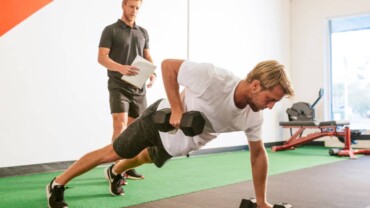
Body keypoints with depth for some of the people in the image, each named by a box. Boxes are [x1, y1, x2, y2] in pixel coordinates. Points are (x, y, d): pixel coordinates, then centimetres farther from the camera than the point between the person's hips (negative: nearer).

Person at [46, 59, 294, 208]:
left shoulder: (253, 117, -19)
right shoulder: (213, 78, -39)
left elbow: (258, 153, -5)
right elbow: (168, 65, -28)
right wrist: (176, 109, -33)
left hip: (182, 143, 7)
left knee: (147, 158, 31)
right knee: (112, 153, 4)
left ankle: (115, 173, 64)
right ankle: (57, 185, 24)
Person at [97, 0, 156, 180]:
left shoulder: (143, 32, 14)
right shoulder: (111, 30, -1)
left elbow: (148, 57, 15)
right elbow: (102, 58, -10)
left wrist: (153, 73, -6)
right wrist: (121, 68, -29)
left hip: (138, 88, 5)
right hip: (118, 86, -5)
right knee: (120, 126, -16)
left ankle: (128, 167, 19)